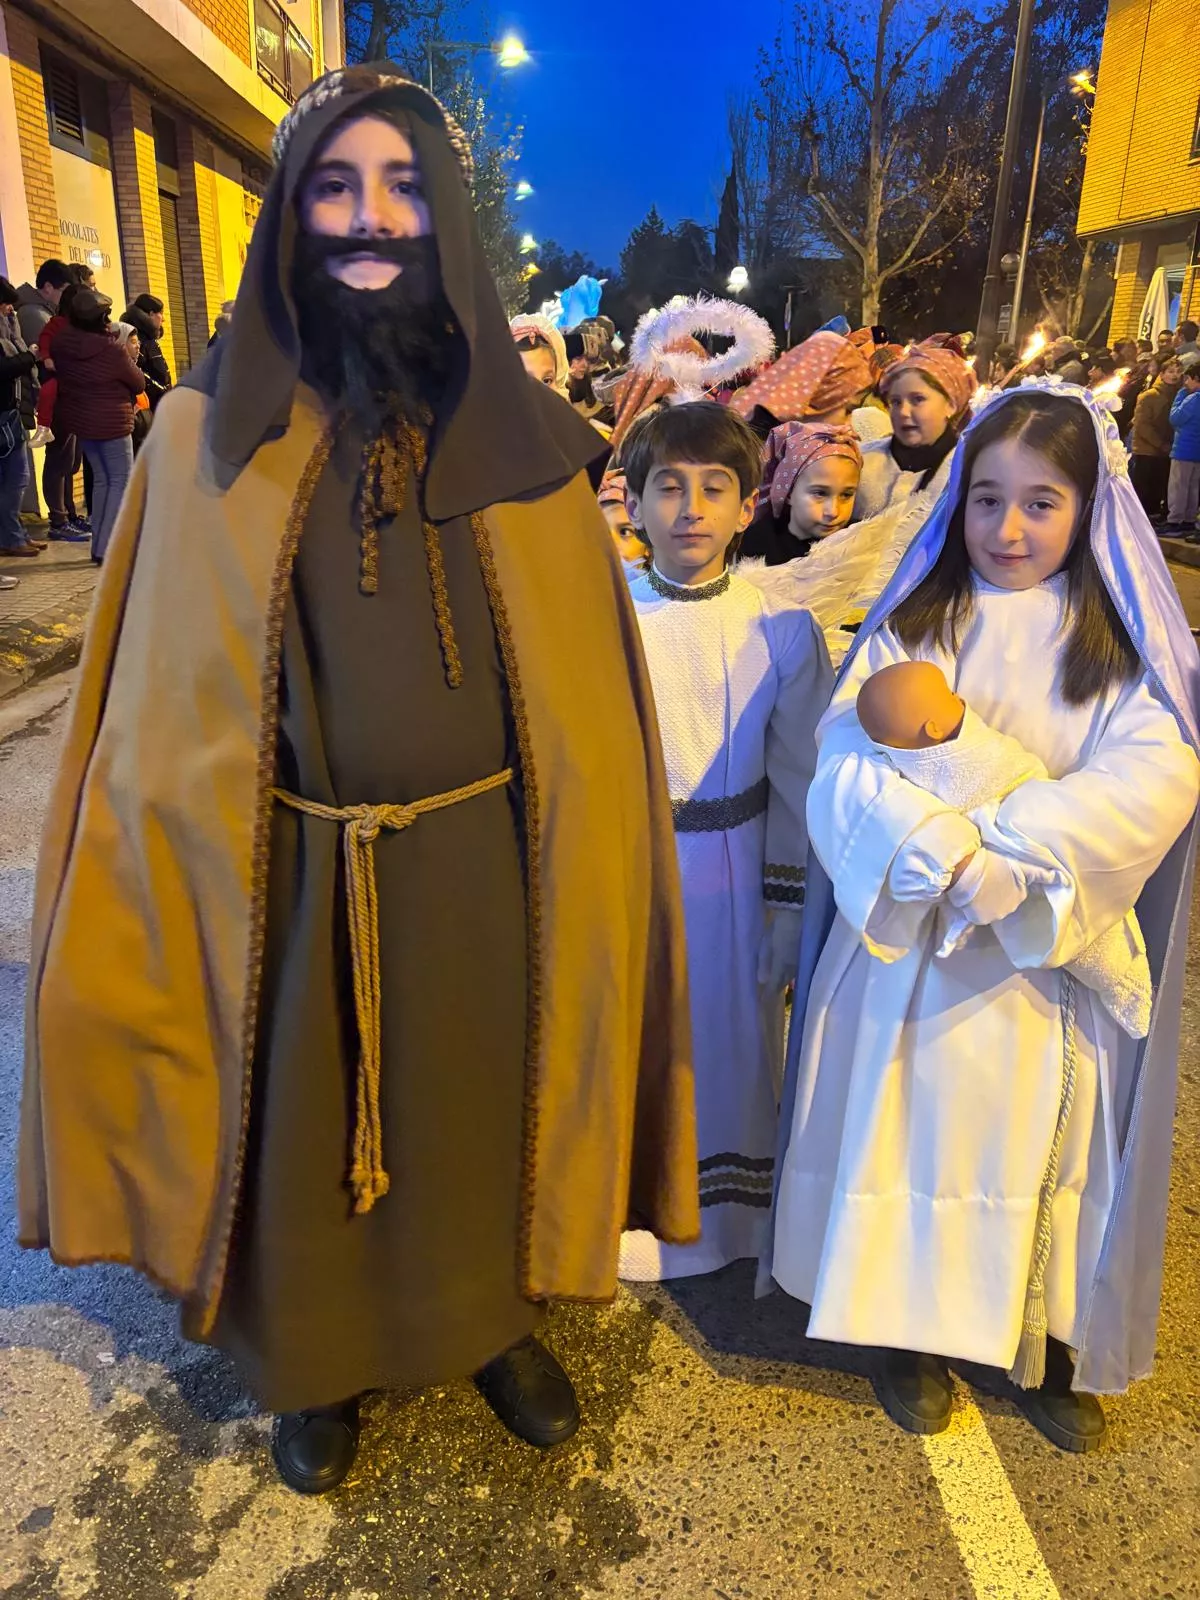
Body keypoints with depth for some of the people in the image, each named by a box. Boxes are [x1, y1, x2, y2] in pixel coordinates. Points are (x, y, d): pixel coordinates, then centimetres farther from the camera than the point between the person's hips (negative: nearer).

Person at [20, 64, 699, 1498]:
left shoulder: (516, 433, 0)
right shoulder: (212, 433, -2)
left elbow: (578, 679, 0)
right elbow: (172, 701, -1)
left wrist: (578, 877, -3)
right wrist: (150, 883, -4)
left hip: (481, 863, 1)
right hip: (296, 874, 0)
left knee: (480, 1110, 17)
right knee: (305, 1126, 17)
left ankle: (493, 1320, 47)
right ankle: (316, 1360, 45)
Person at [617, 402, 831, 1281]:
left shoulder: (784, 632, -6)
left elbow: (799, 783, 0)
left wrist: (789, 918, 2)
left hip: (731, 885, 1)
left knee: (729, 1055, 15)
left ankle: (721, 1228, 42)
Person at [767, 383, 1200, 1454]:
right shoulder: (912, 623, 2)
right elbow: (846, 757, -9)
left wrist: (998, 844, -24)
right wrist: (940, 848, -26)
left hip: (1057, 951, 1)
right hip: (913, 939, 0)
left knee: (1047, 1138, 10)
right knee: (912, 1125, 7)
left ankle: (1049, 1343, 33)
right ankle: (915, 1330, 29)